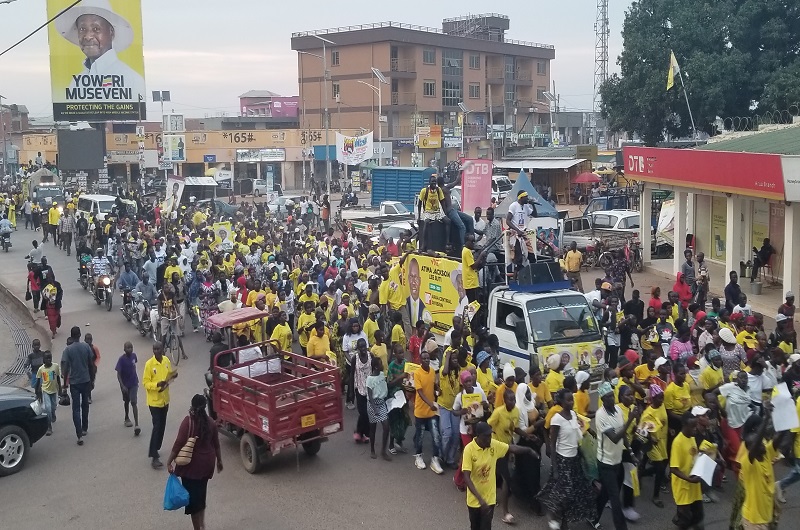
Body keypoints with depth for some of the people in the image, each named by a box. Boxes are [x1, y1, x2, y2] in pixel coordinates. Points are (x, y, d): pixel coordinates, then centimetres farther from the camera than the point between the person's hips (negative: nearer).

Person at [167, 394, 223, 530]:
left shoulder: (188, 421, -15)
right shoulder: (211, 422, 0)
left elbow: (179, 443, -17)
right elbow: (216, 444, 8)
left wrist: (169, 462, -10)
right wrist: (219, 460, 22)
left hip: (191, 464, -5)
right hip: (207, 463, 5)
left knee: (192, 495, 4)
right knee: (201, 493, 20)